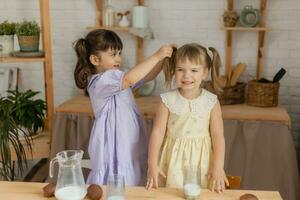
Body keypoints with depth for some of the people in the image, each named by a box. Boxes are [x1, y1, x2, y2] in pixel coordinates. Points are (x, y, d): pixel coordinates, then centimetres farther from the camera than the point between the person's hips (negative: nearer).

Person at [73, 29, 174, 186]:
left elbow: (147, 76, 12)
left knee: (133, 187, 14)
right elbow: (130, 79, -33)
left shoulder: (118, 77, 10)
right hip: (113, 148, -9)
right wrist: (156, 56, -29)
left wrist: (163, 58, -5)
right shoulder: (99, 82, -18)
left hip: (130, 146, 9)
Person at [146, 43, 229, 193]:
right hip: (174, 161, 0)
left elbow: (218, 135, -6)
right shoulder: (167, 100, -8)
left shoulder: (211, 102, -7)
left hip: (201, 162, 0)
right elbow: (158, 132, -7)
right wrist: (152, 164, -12)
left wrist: (218, 167, -11)